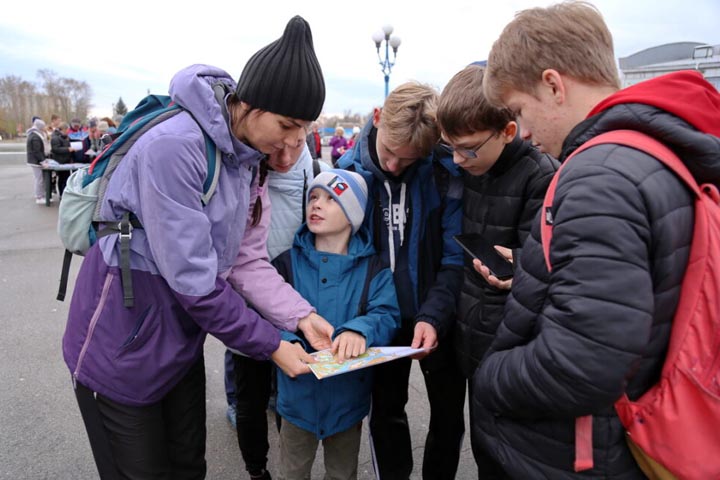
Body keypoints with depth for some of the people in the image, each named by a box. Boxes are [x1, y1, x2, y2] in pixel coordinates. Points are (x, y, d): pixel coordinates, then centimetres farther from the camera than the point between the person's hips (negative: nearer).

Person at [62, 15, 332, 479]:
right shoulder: (174, 146, -28)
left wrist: (301, 316, -12)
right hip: (121, 348, -7)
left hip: (180, 340, 7)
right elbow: (193, 279, -28)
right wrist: (270, 346, -18)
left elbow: (244, 257, -1)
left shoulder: (247, 153, -1)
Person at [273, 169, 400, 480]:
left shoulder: (373, 267, -7)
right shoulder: (288, 260, -7)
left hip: (348, 397, 0)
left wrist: (359, 330, -39)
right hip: (299, 395, 0)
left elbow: (387, 316, -18)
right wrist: (284, 344, -35)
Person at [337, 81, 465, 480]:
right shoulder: (349, 170, -10)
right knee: (385, 412, 19)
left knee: (448, 415, 17)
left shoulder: (447, 174, -18)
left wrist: (433, 315, -29)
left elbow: (456, 259, -16)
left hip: (437, 319, -1)